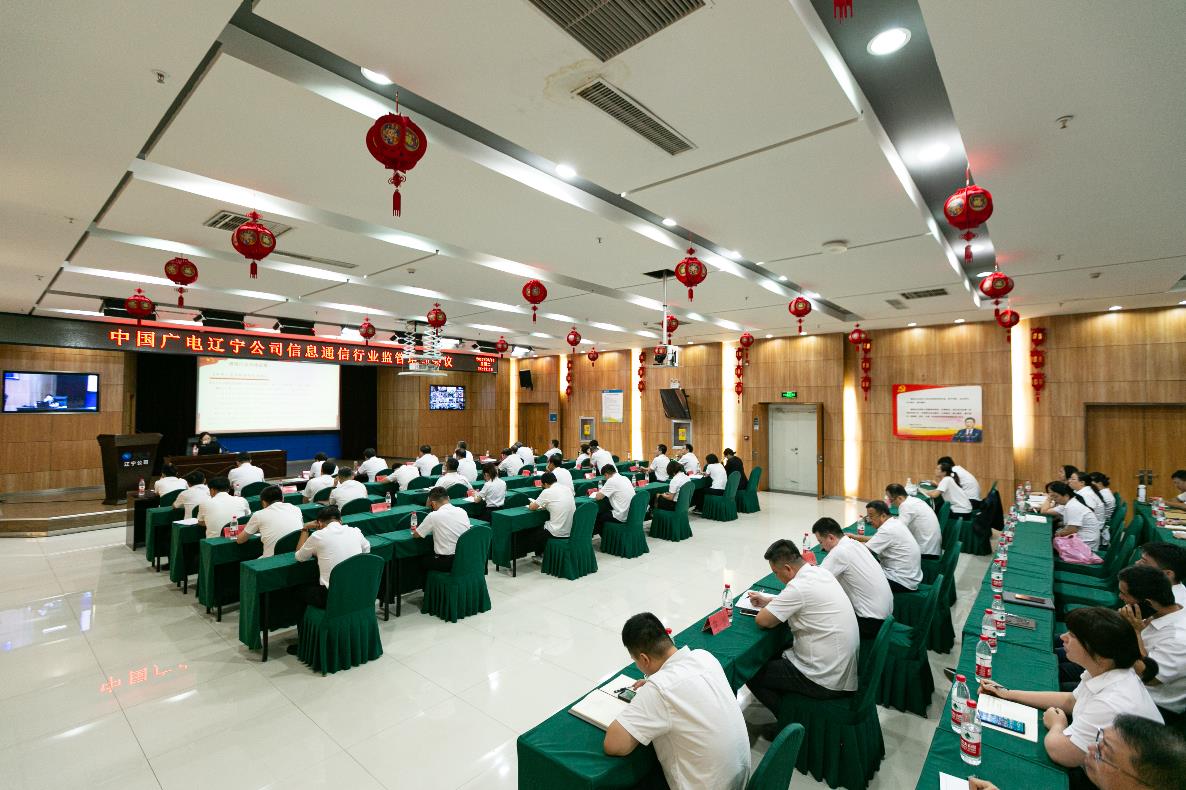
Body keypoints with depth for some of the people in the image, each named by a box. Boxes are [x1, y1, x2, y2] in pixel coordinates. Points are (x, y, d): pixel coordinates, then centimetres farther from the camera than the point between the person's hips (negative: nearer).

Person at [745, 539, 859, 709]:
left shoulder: (799, 586, -27)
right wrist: (768, 600, 14)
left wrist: (768, 608, 1)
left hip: (828, 681, -9)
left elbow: (762, 621, -19)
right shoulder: (819, 571, 0)